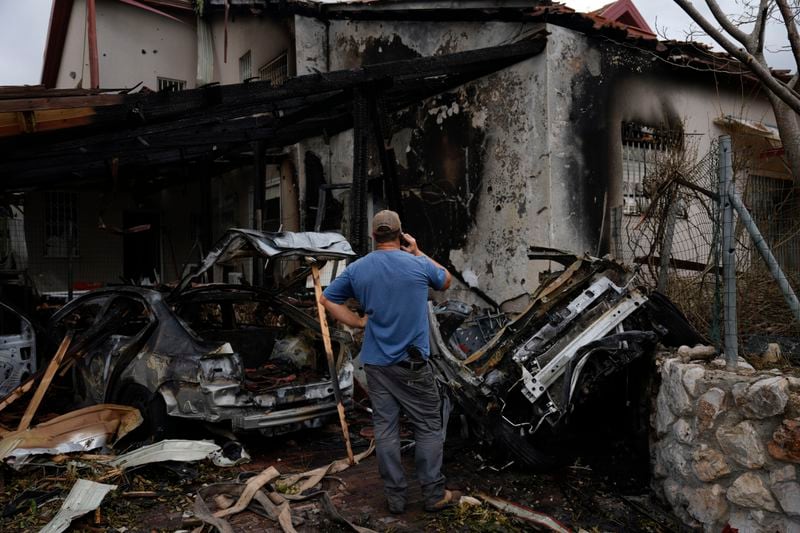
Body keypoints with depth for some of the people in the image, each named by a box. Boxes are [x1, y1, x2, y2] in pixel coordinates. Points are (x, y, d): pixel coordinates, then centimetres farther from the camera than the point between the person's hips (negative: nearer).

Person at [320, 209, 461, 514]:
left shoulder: (356, 269, 0)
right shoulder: (417, 265, -8)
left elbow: (328, 300, 8)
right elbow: (446, 281, 13)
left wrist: (358, 323, 9)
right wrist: (418, 252, 16)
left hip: (375, 362, 3)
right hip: (411, 362, -3)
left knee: (385, 428, 9)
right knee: (428, 427, 9)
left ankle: (395, 497, 17)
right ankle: (434, 495, 15)